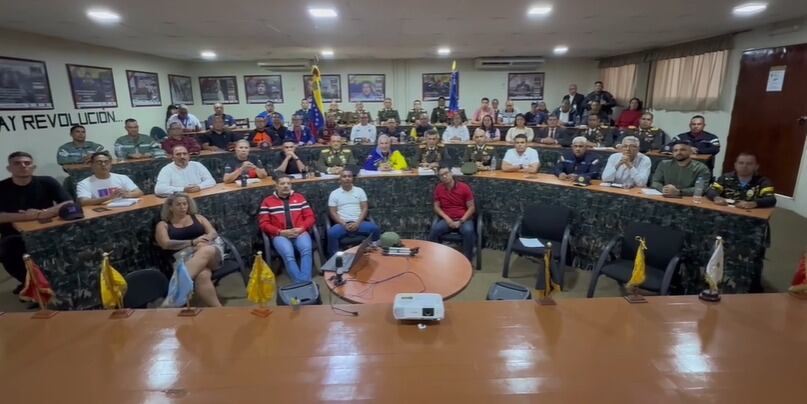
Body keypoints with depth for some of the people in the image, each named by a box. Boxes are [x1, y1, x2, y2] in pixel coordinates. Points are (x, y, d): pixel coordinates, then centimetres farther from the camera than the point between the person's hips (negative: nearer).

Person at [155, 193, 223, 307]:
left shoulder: (198, 217, 24)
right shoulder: (163, 225, 18)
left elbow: (213, 233, 13)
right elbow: (165, 244, 1)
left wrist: (203, 241, -12)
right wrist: (193, 242, -12)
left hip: (211, 251, 1)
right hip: (185, 257, -1)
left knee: (205, 251, -41)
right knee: (202, 276, -39)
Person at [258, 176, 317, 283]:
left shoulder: (299, 197, 18)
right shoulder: (267, 201, 12)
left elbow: (310, 217, 12)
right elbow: (263, 223, 5)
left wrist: (301, 228, -7)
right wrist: (281, 232, -10)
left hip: (300, 232, 1)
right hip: (279, 235, -1)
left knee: (307, 249, -32)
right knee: (288, 254, -33)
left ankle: (305, 282, -37)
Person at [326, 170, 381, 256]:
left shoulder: (359, 191, 12)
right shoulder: (334, 193, 8)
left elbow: (364, 208, 5)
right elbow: (332, 212, 2)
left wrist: (357, 223, -11)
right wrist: (344, 224, -13)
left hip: (359, 223, 1)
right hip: (342, 224, -1)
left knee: (375, 228, -27)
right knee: (331, 233, -34)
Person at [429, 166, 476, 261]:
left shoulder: (464, 187, -6)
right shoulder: (438, 188, 2)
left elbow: (471, 207, -4)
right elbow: (436, 207, 6)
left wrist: (461, 221, -15)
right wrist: (447, 218, -11)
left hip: (463, 219, -2)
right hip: (446, 220, 2)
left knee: (468, 231, -34)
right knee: (434, 229, -28)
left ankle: (467, 260, -17)